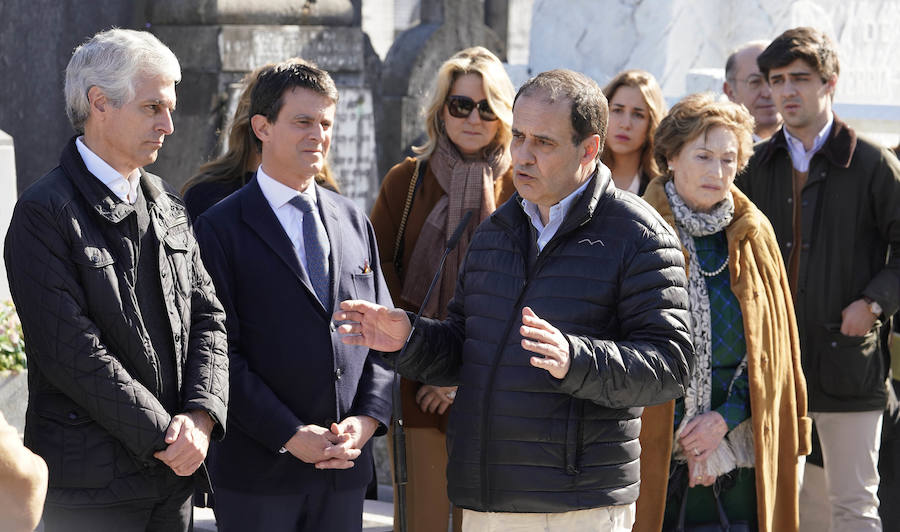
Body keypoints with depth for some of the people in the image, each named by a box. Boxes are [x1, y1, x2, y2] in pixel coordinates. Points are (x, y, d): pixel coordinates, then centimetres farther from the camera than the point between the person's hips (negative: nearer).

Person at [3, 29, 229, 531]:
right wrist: (164, 437, -14)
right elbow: (73, 352, -17)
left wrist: (200, 417, -6)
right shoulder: (44, 213, -11)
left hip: (176, 468, 6)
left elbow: (207, 318, 11)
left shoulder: (166, 203, 13)